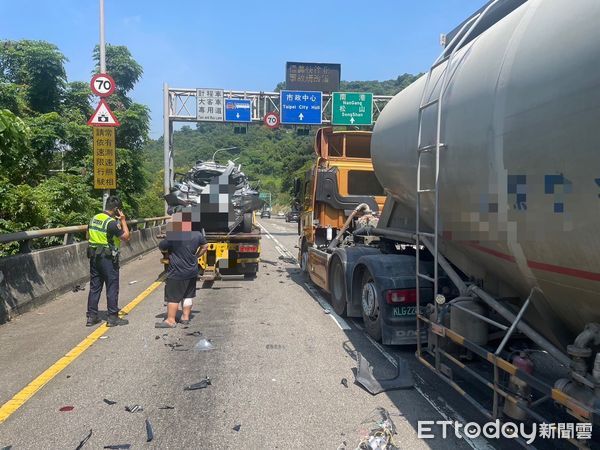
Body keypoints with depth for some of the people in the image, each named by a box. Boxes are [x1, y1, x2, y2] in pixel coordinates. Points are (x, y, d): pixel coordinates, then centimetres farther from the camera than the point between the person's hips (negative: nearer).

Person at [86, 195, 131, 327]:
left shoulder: (94, 218, 7)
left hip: (94, 256, 7)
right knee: (112, 287, 2)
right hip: (108, 258, -7)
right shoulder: (112, 223, -18)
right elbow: (126, 236, -13)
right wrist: (123, 220, -6)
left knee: (94, 287, 13)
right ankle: (112, 317, 8)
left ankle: (91, 316, 17)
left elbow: (88, 234, 19)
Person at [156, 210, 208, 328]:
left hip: (177, 273, -6)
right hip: (192, 272, 6)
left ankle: (170, 320, 9)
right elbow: (205, 246, 13)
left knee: (173, 297, 4)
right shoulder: (197, 235, -1)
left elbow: (161, 247, -3)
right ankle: (185, 317, 24)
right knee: (188, 296, 16)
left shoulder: (172, 237, -17)